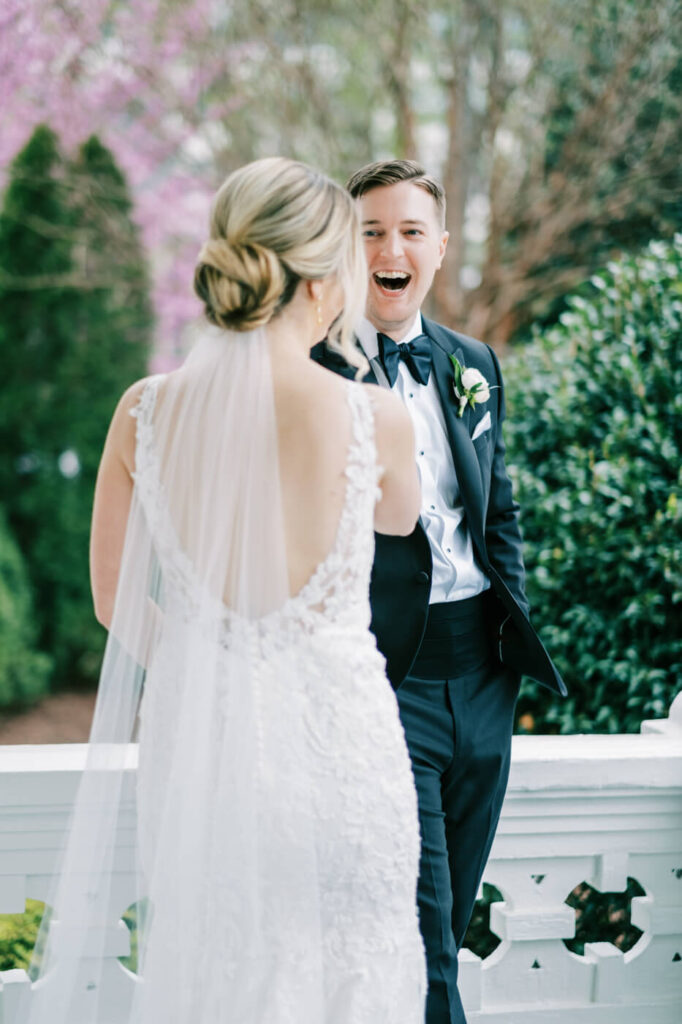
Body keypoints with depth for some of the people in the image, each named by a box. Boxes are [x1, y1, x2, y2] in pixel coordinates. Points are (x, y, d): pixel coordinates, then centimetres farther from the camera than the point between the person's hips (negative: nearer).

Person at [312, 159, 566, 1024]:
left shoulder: (475, 367, 12)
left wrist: (513, 623, 10)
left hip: (481, 672, 6)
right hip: (382, 670, -6)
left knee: (449, 914, 15)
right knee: (420, 924, -5)